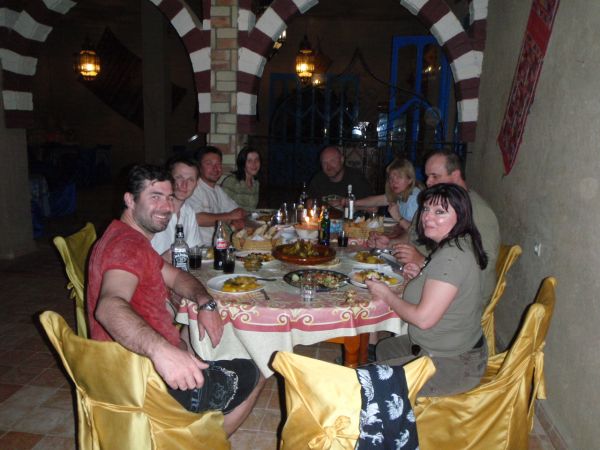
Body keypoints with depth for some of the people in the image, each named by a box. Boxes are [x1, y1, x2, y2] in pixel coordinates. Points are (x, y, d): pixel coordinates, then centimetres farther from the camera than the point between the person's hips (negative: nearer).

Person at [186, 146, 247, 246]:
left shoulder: (218, 190, 19)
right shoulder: (194, 188, -10)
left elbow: (240, 212, 20)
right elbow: (197, 218, -24)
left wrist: (239, 222, -5)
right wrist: (229, 216, -12)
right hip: (202, 247, -9)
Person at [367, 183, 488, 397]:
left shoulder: (451, 256, -29)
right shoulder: (460, 245, 3)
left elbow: (424, 318, -28)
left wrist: (386, 295, -13)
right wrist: (421, 275, 3)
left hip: (452, 364, -10)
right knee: (384, 348, 27)